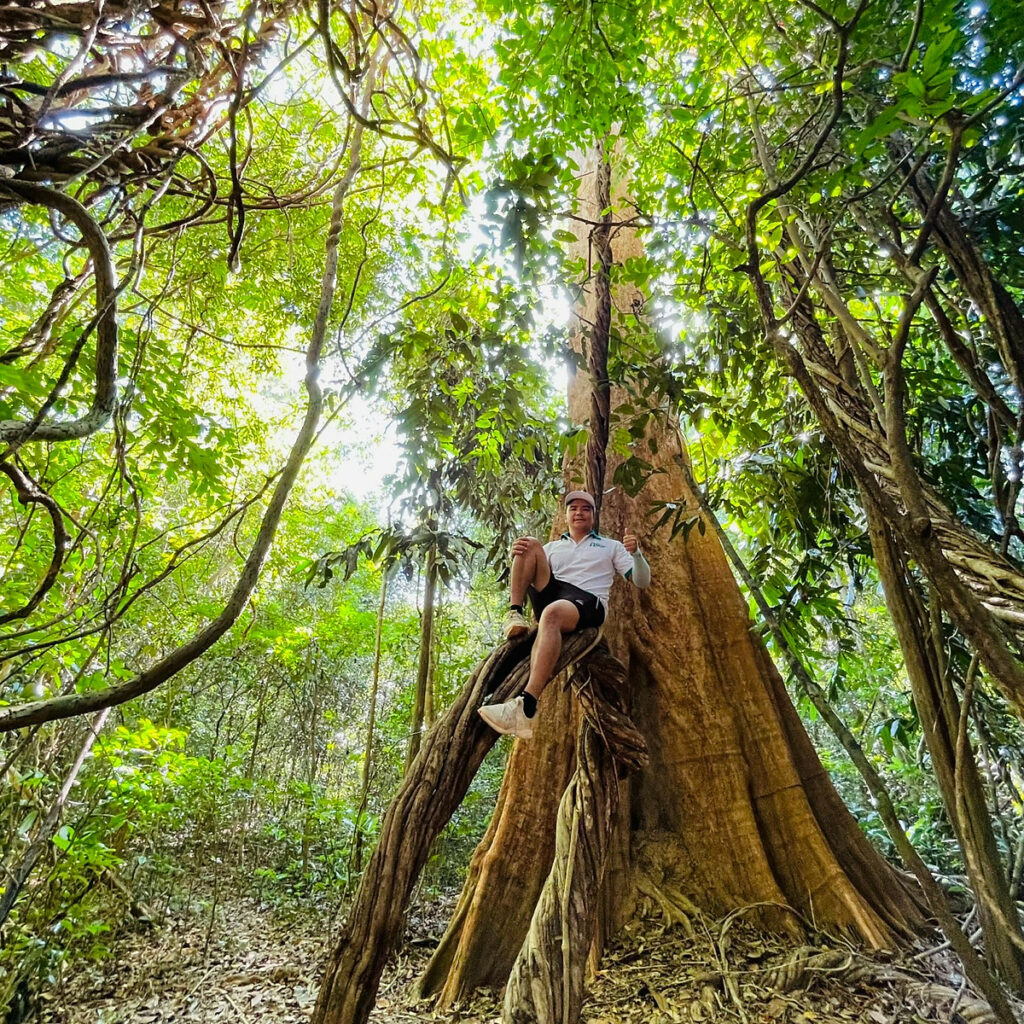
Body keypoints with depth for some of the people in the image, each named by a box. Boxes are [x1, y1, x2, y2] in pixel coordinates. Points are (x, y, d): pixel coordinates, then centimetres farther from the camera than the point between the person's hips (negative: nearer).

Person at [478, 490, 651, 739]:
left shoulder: (610, 546, 25)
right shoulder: (552, 546, 31)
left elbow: (642, 581, 15)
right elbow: (525, 577, 19)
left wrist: (636, 553, -7)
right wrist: (517, 556, -3)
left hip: (588, 602, -4)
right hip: (549, 596, 4)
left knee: (552, 612, -41)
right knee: (530, 544, -10)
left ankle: (526, 707, -55)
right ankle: (515, 615, -24)